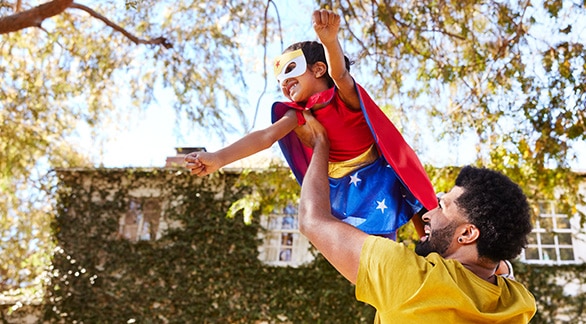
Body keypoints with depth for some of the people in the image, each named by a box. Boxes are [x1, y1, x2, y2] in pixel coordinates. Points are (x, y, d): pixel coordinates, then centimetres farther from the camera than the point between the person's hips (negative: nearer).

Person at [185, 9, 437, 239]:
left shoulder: (345, 97, -18)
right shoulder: (300, 115, -6)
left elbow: (339, 73, -42)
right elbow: (265, 136, -21)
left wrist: (329, 39, -66)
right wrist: (217, 159, -37)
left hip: (385, 176, -3)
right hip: (347, 191, 4)